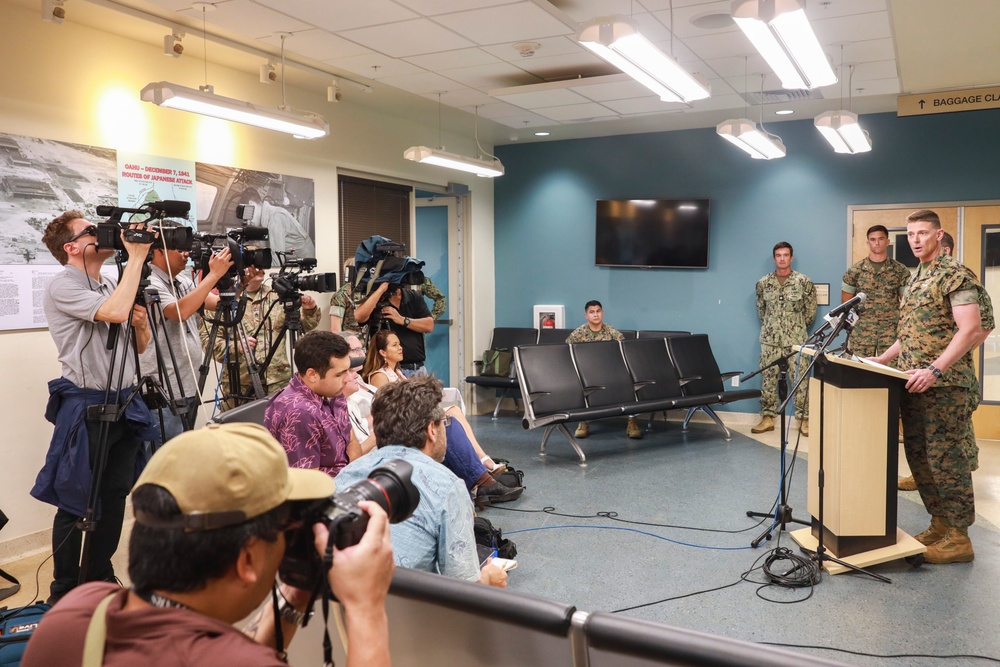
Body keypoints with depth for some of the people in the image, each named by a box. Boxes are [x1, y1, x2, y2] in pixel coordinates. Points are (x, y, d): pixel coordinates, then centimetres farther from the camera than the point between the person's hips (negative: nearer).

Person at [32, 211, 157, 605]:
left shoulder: (112, 285, 13)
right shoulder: (63, 285, -10)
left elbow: (140, 347, 17)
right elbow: (115, 312, -29)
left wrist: (141, 323, -6)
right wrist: (137, 256, -21)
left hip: (124, 404, 7)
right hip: (86, 407, -7)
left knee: (114, 497, 13)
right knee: (78, 503, 2)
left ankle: (100, 580, 26)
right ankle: (65, 594, 16)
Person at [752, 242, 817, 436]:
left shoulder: (804, 282, -3)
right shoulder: (763, 283, 4)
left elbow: (810, 311, 5)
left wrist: (798, 327, 9)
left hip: (796, 340, -2)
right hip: (770, 340, 2)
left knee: (799, 380, 0)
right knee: (768, 379, 5)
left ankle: (804, 419, 8)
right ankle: (767, 418, 13)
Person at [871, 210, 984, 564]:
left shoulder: (954, 275, -9)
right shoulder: (914, 280, 18)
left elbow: (971, 330, -18)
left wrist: (934, 371, -24)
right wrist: (882, 359, 14)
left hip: (944, 385, -9)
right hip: (915, 384, 9)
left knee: (945, 458, -5)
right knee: (918, 456, 11)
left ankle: (958, 537, 5)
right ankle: (939, 524, 23)